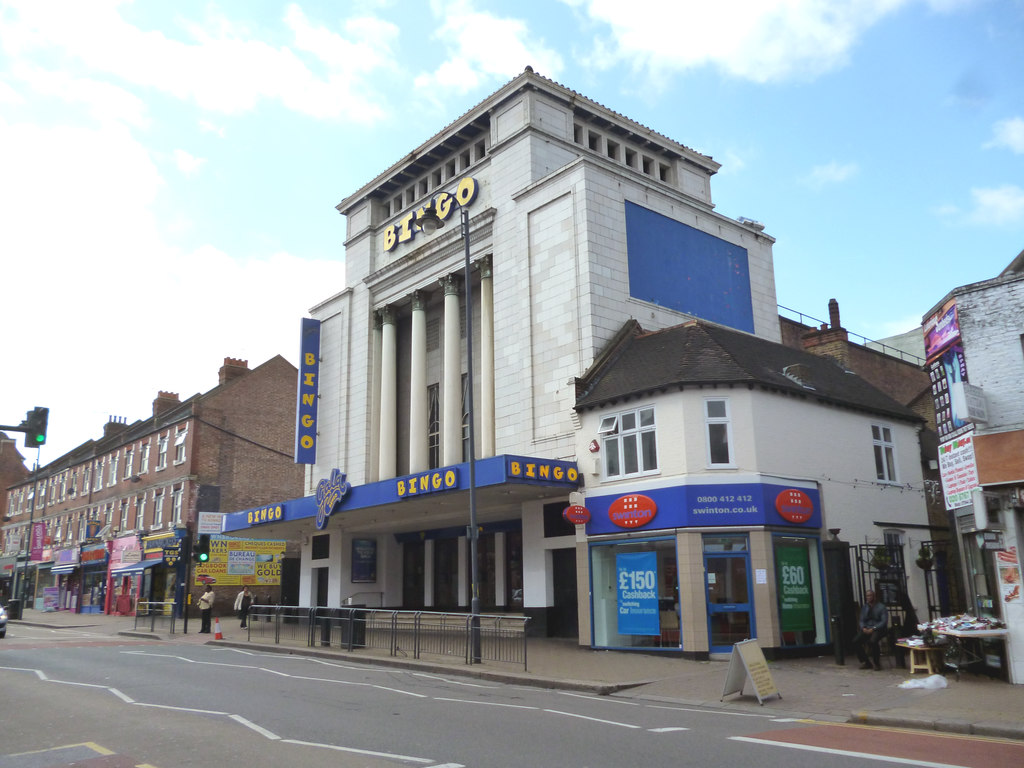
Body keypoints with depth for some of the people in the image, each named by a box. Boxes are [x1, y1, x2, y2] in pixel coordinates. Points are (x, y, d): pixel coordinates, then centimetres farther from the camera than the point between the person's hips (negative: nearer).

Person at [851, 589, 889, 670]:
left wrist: (873, 629, -18)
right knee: (855, 641, -19)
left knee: (872, 641, -36)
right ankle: (866, 662, -5)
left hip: (878, 629, -5)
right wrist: (863, 628, -9)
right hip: (866, 629, 5)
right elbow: (861, 620, 14)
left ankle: (876, 663, -15)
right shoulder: (864, 607, 15)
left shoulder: (881, 607, 0)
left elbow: (884, 621, -8)